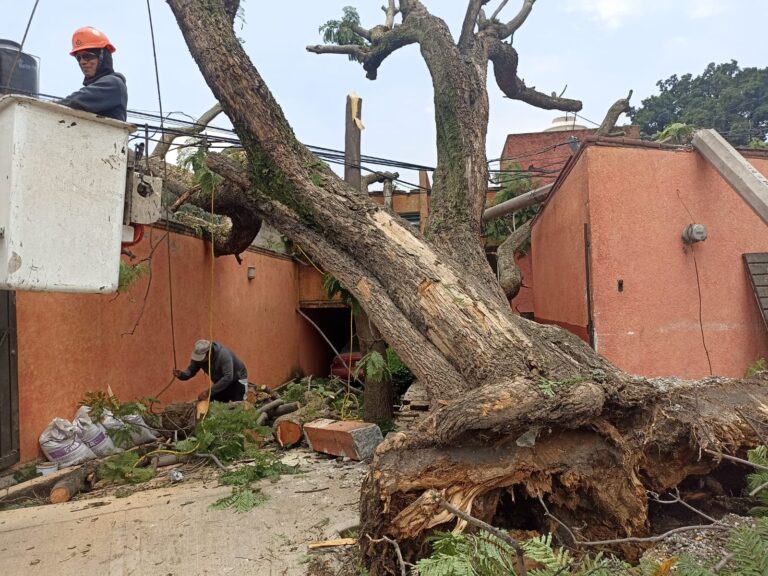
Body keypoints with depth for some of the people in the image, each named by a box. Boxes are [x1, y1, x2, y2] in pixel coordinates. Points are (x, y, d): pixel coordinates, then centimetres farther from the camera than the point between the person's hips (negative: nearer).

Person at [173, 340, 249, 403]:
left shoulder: (223, 354, -34)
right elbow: (190, 371, -11)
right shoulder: (198, 357, -14)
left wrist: (209, 391, -42)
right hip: (221, 383, 6)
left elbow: (228, 377, -40)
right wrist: (181, 374, -35)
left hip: (237, 380, -6)